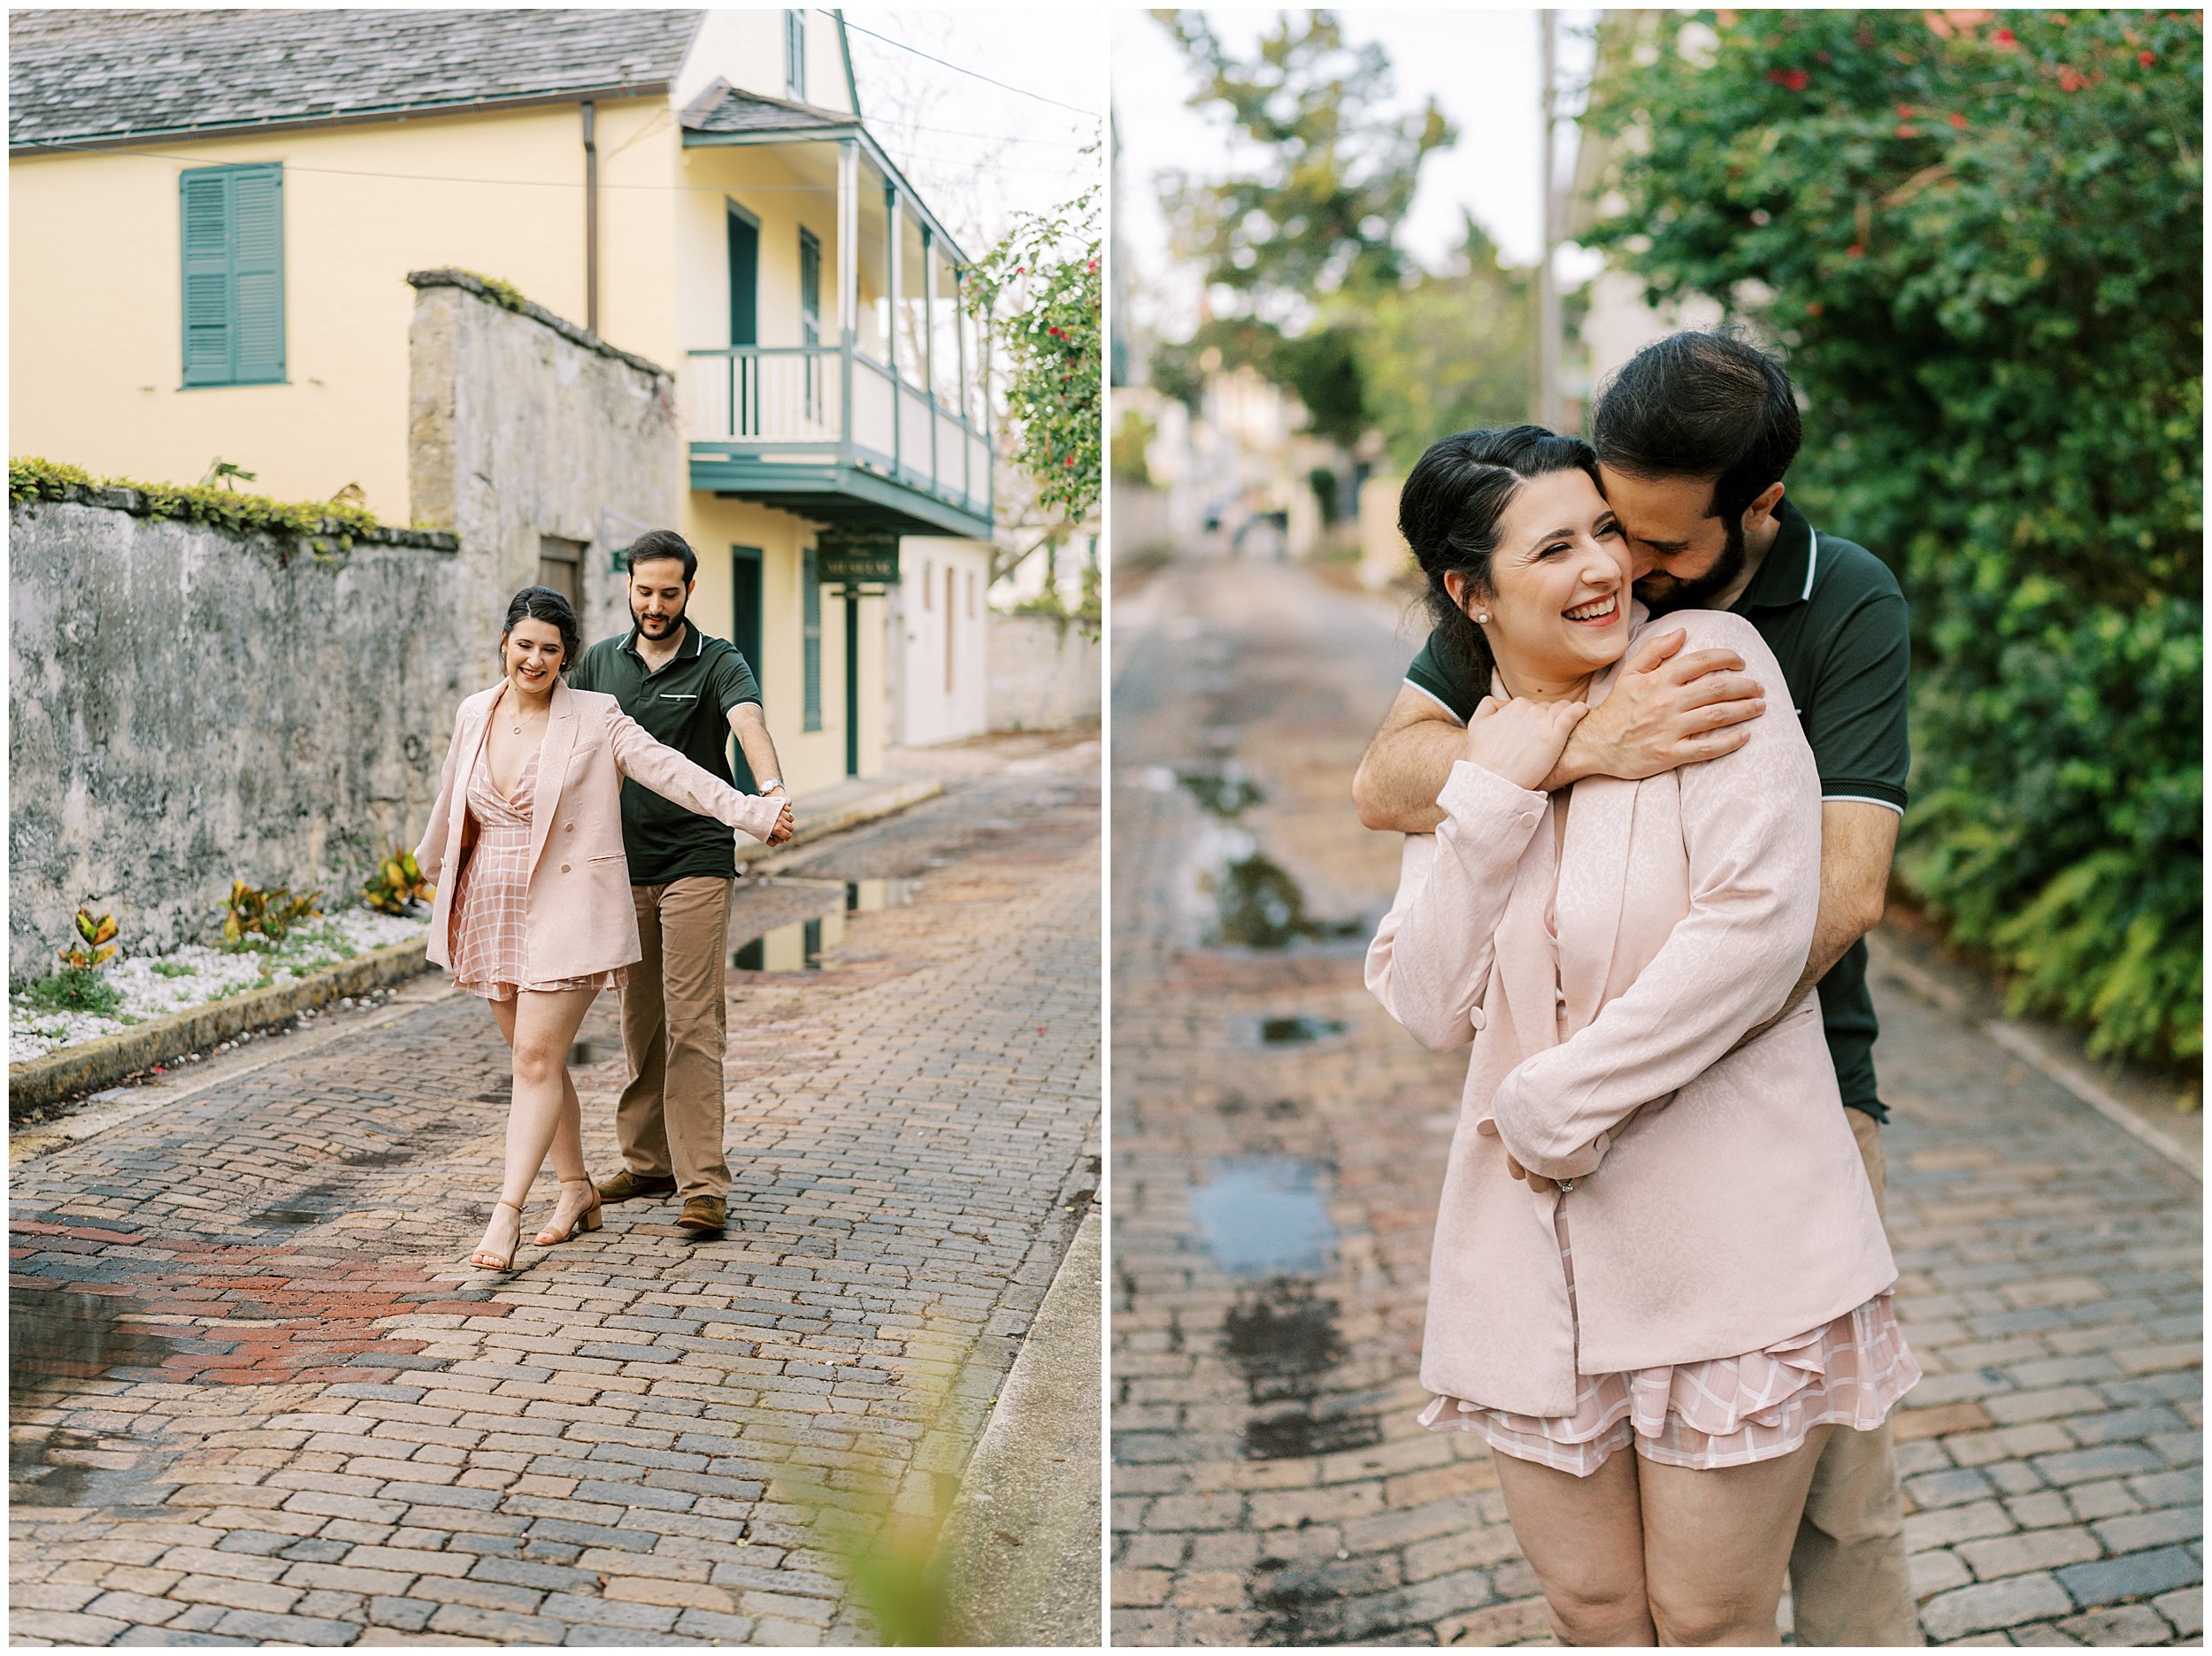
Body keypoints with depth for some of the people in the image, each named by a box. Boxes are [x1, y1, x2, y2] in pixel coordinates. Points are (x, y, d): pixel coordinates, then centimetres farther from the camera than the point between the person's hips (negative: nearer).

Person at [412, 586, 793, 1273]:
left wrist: (749, 810, -25)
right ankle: (577, 1189, 25)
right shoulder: (474, 715, 8)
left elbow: (668, 768, -14)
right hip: (492, 909, 5)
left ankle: (507, 1213, -6)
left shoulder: (595, 718, -6)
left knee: (538, 1056, -10)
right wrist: (433, 861, 39)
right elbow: (451, 802, 24)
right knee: (533, 1056, 10)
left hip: (566, 910, -5)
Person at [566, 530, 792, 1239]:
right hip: (622, 867, 4)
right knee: (640, 1022, 12)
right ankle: (647, 1161, 24)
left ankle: (703, 1185, -7)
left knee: (692, 1026, -8)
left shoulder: (718, 663, -4)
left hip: (696, 865, -4)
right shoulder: (599, 662, 10)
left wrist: (772, 790, -44)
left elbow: (750, 723, -24)